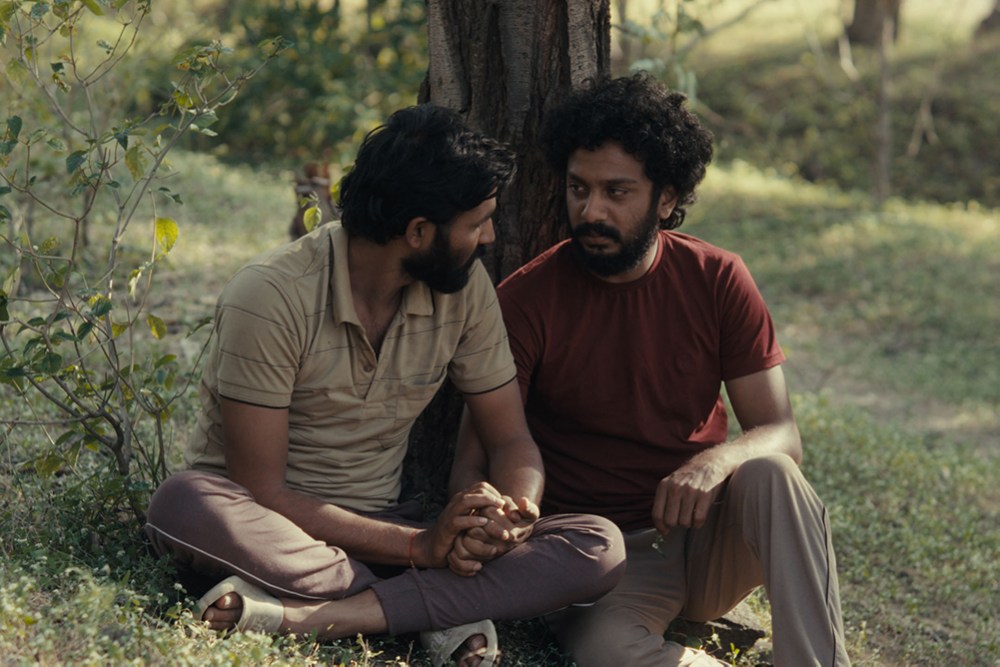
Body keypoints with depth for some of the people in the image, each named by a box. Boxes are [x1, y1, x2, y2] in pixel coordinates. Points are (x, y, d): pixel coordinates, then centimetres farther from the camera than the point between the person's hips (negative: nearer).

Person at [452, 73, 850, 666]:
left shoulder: (718, 281, -1)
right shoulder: (526, 299, -6)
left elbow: (782, 434, -3)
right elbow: (476, 453, -6)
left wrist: (718, 460, -29)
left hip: (708, 536, 3)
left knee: (768, 475, -31)